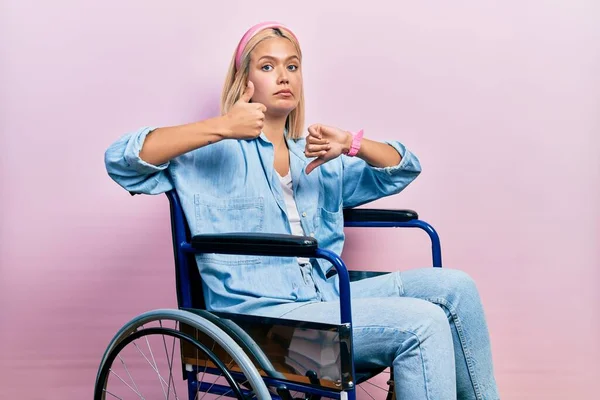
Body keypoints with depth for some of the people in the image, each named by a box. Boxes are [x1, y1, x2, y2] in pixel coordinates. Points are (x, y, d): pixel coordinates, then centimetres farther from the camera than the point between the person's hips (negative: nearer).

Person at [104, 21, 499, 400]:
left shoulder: (317, 159, 21)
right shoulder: (216, 152, 2)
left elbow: (404, 169, 19)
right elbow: (120, 159, -12)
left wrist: (352, 144, -3)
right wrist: (222, 127, -22)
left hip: (328, 299, 7)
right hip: (261, 314, -7)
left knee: (454, 286, -10)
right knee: (422, 324, -23)